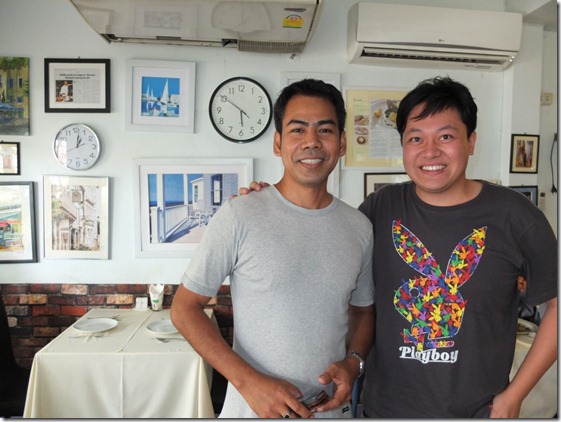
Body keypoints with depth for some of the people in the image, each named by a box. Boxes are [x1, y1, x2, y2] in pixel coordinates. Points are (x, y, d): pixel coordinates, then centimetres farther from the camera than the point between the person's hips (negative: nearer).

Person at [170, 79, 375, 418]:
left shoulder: (360, 227, -2)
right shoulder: (240, 216, -16)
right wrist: (249, 380, -18)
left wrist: (353, 362, -8)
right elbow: (185, 307, -11)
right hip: (254, 408, -3)